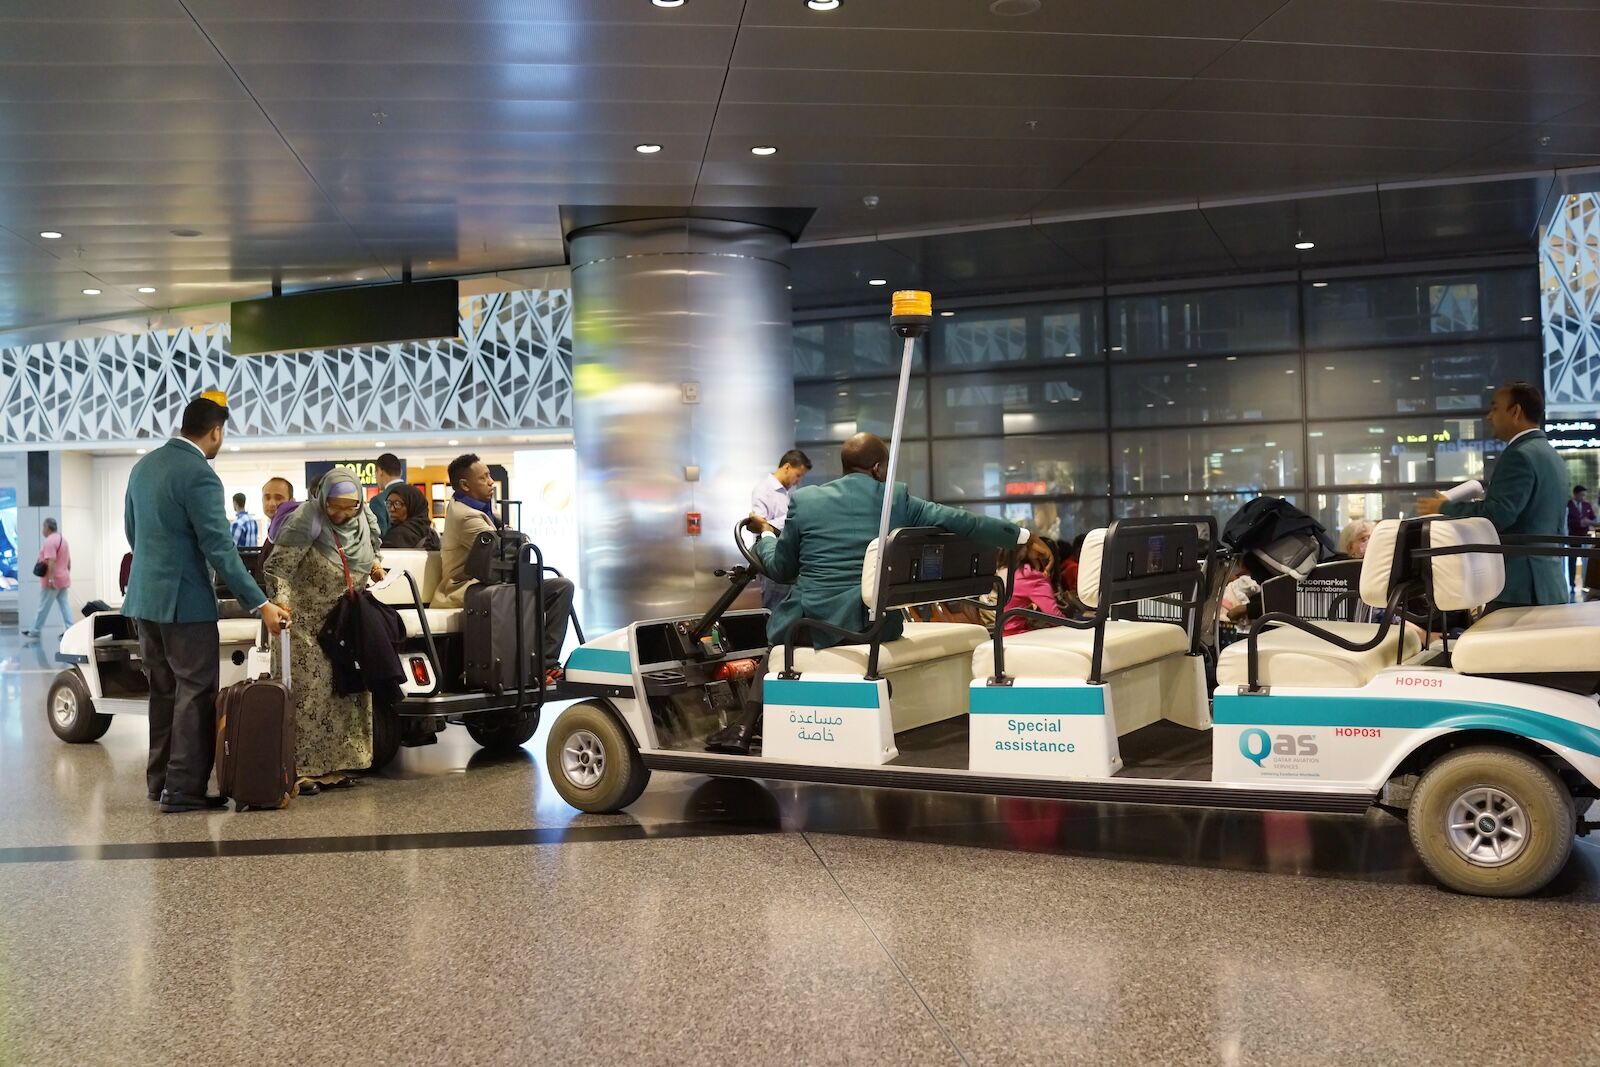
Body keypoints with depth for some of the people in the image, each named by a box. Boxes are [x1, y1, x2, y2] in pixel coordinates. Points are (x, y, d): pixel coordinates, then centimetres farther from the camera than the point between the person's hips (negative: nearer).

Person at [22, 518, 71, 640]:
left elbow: (51, 561, -24)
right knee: (64, 605, 5)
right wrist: (67, 574, 24)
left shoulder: (49, 541, -16)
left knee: (43, 607, 1)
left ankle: (36, 630, 9)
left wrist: (50, 579, -26)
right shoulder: (63, 539, 14)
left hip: (53, 581, -9)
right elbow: (69, 561, 18)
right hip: (63, 579, 9)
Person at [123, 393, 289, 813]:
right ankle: (184, 790, -3)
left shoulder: (144, 465, 9)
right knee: (196, 692, -3)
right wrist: (261, 604, -18)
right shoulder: (199, 476, -17)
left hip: (145, 596, 9)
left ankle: (160, 779, 22)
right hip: (183, 600, -9)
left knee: (163, 690, 16)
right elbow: (220, 549, -20)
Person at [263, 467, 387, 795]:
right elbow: (277, 566, -26)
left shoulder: (364, 519, -1)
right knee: (308, 692, -9)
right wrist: (281, 601, -40)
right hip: (305, 620, -7)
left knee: (345, 692, 10)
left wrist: (374, 563, 5)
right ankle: (299, 769, -5)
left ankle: (331, 765, 21)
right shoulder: (307, 521, -22)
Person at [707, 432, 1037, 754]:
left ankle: (745, 729, 14)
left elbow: (781, 569, 10)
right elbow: (962, 523, 2)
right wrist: (1022, 535, 15)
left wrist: (766, 533, 30)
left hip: (814, 621, -1)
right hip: (875, 625, 1)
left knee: (777, 640, 31)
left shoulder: (804, 500, 2)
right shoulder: (898, 499, 3)